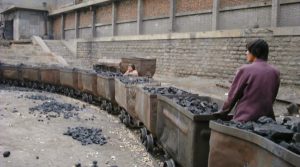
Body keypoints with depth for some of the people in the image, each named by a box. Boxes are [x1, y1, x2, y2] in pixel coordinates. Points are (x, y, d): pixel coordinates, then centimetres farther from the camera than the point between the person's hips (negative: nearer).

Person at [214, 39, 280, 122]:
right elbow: (272, 97, 12)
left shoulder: (245, 70, -11)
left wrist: (224, 112, 10)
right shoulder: (275, 72, 3)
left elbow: (233, 94, -3)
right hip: (266, 118, 5)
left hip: (245, 118, -5)